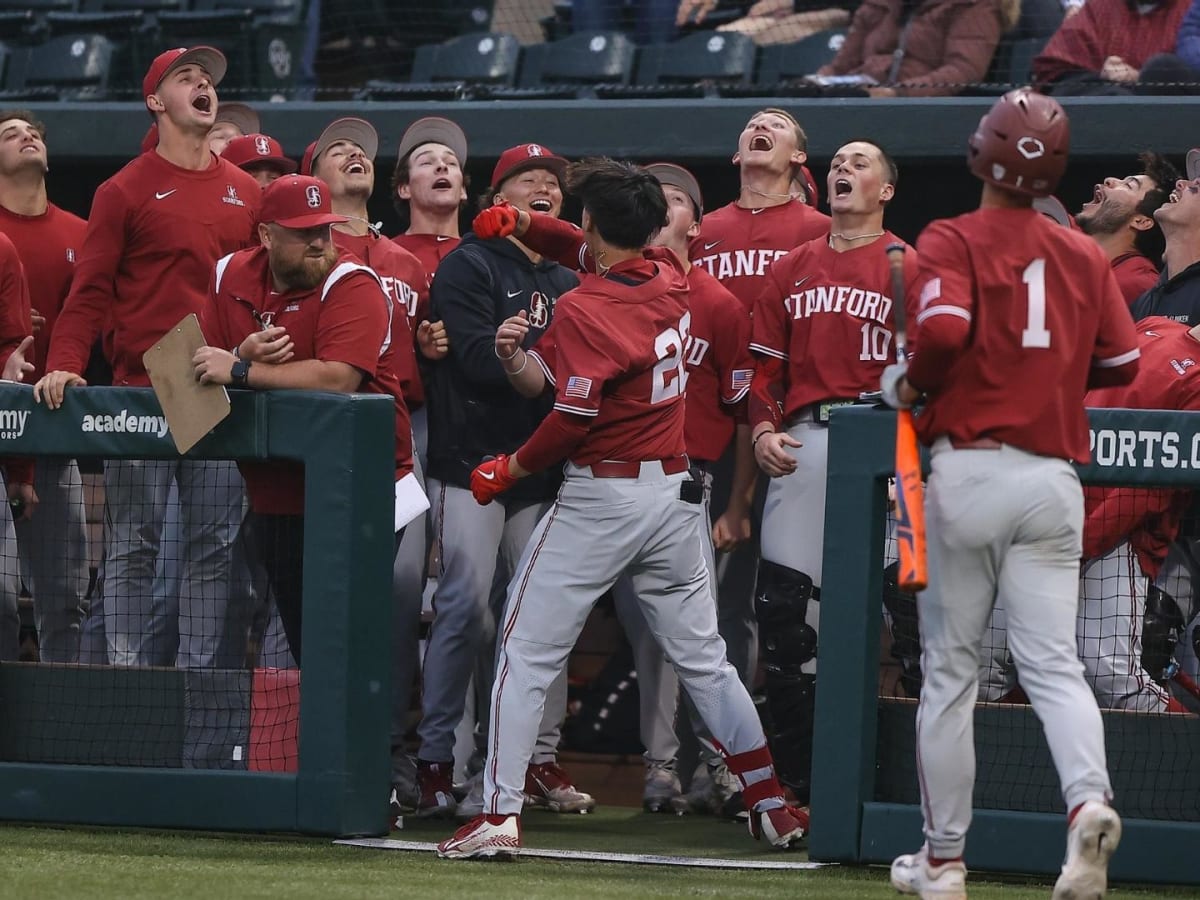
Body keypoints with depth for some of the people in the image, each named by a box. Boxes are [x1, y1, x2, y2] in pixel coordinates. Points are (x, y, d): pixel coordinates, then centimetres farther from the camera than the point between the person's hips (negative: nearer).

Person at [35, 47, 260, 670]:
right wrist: (63, 364, -14)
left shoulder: (245, 194, 14)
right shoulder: (126, 191, 2)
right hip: (140, 395, -4)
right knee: (133, 546, -3)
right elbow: (91, 291, -1)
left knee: (215, 547, 2)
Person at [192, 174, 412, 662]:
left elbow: (339, 378, -25)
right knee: (301, 644, 11)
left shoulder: (353, 284, -12)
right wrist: (247, 356, -15)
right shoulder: (231, 277, 7)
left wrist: (241, 370, -21)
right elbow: (204, 367, 6)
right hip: (274, 501, 6)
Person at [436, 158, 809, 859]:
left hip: (601, 498, -7)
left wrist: (510, 471, -3)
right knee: (703, 656, 14)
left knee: (527, 654, -1)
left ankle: (500, 815, -6)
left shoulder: (584, 309, -16)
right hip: (677, 494, 7)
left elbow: (574, 419, -17)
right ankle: (772, 806, 15)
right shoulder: (672, 280, 4)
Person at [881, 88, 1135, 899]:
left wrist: (910, 384, -4)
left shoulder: (952, 241, -6)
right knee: (1053, 660, 1)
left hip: (968, 470, -3)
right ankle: (1089, 798, -27)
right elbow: (1121, 360, 9)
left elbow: (944, 325, -22)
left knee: (950, 670, 7)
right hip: (1054, 477, 3)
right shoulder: (1084, 256, 8)